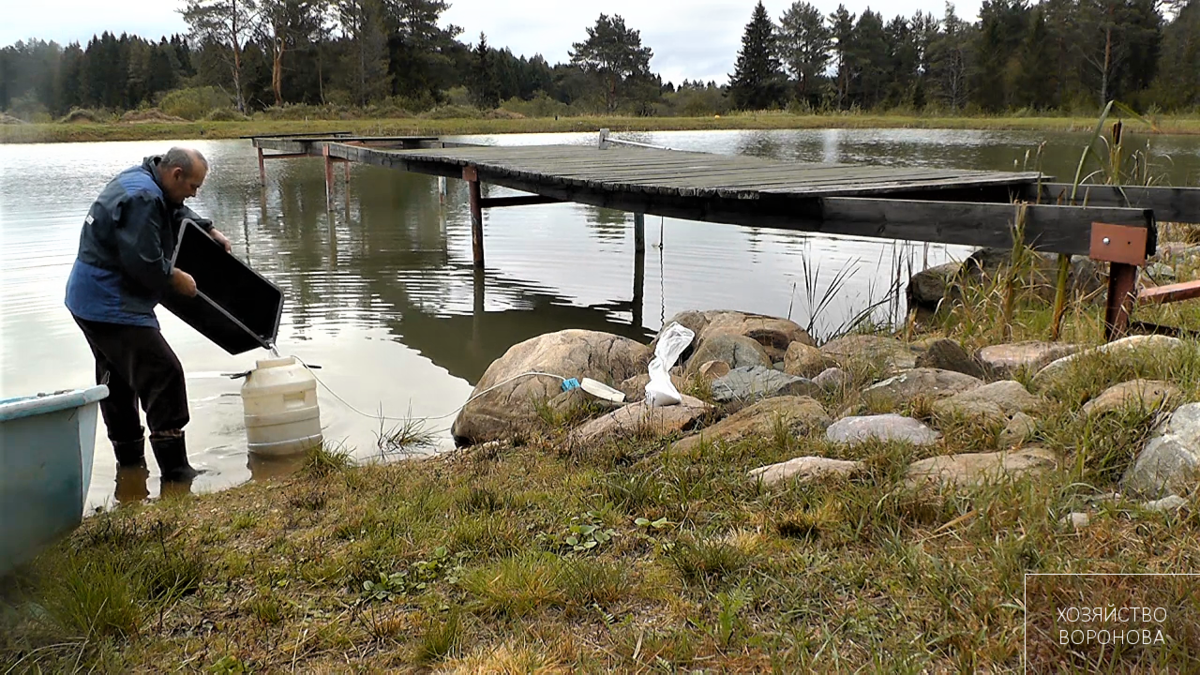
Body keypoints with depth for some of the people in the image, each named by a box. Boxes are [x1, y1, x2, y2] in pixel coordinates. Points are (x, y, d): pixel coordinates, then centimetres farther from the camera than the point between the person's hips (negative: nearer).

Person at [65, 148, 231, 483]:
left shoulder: (139, 179, 11)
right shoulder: (142, 198, -22)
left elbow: (177, 212, 30)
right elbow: (144, 262, -26)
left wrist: (210, 230, 22)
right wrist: (177, 279, -11)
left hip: (90, 301, 12)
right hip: (111, 306, -12)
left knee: (118, 380, 19)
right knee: (164, 374, -13)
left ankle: (130, 461, 32)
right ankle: (175, 470, -13)